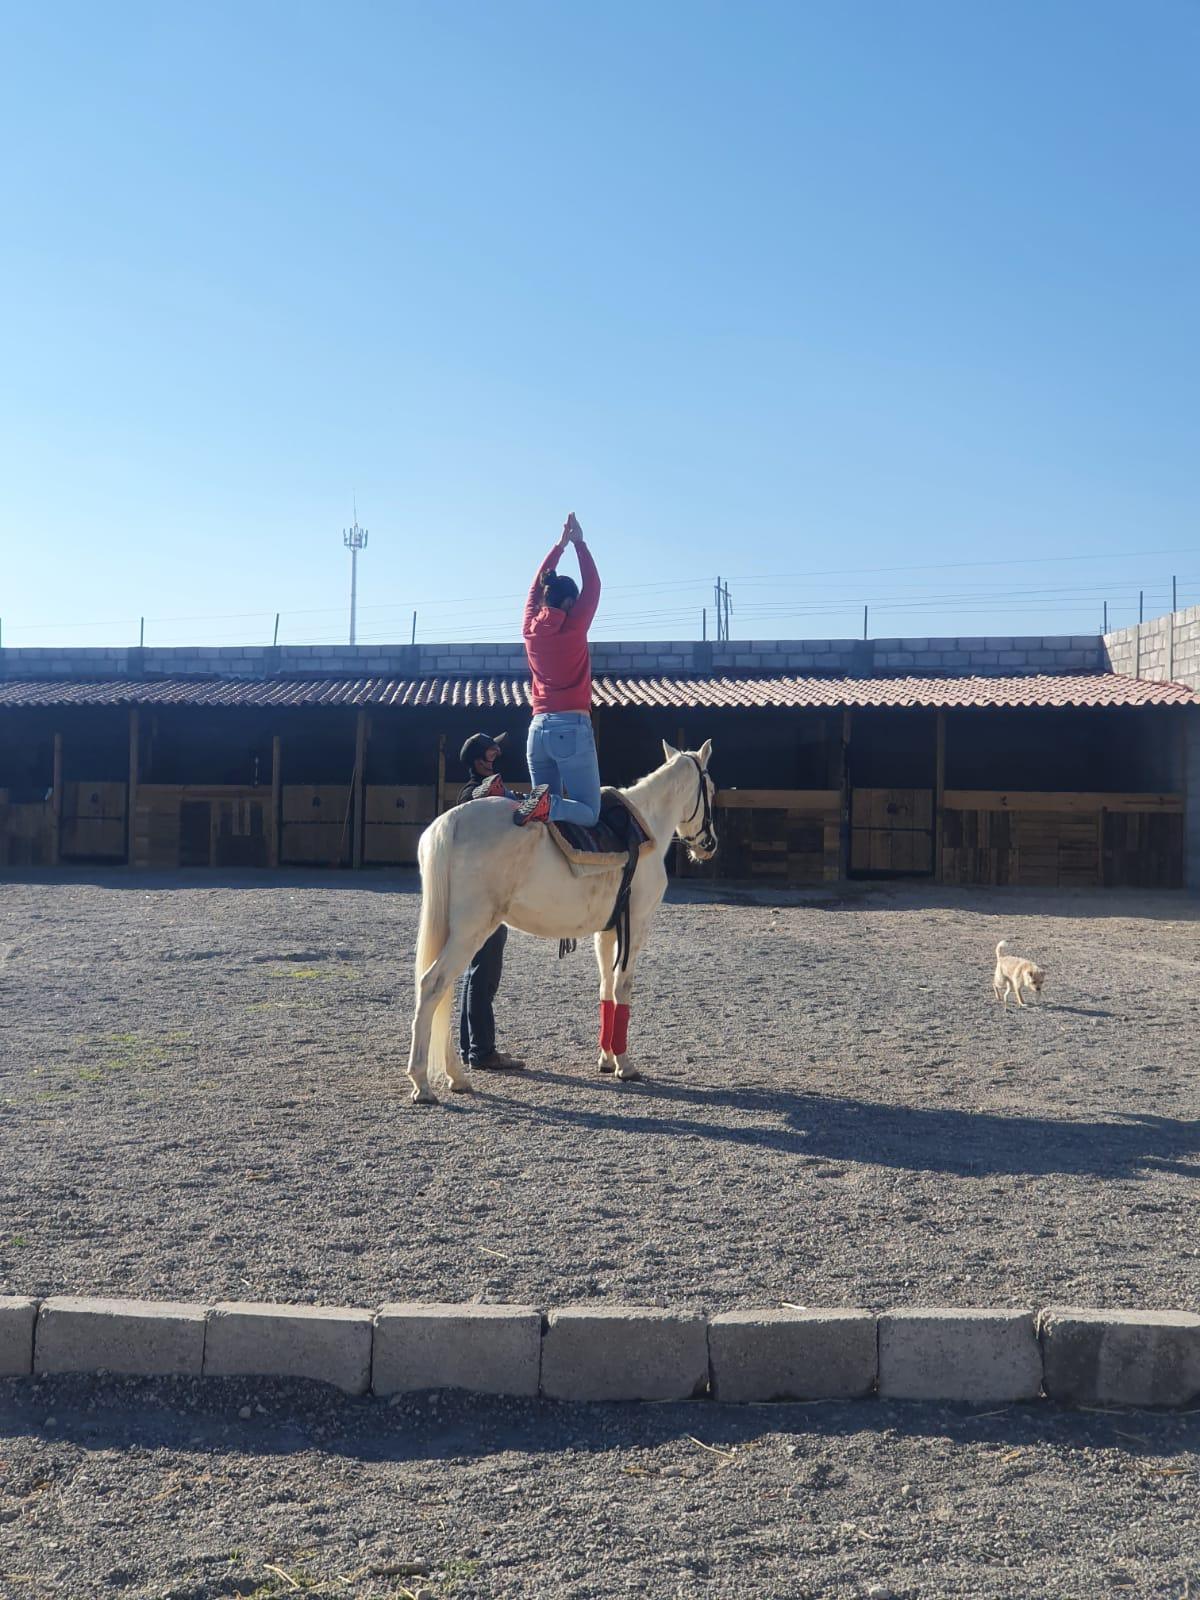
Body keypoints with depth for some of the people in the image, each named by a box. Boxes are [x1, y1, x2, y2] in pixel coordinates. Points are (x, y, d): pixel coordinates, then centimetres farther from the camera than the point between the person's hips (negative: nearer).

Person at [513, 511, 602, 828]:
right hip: (572, 728, -6)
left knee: (545, 803, 17)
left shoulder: (531, 628, 7)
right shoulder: (574, 627, -6)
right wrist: (578, 543, 16)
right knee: (589, 812, -3)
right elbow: (593, 585, 5)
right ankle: (545, 804, -32)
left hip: (538, 728, 6)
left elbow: (537, 586, 22)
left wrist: (560, 545, 28)